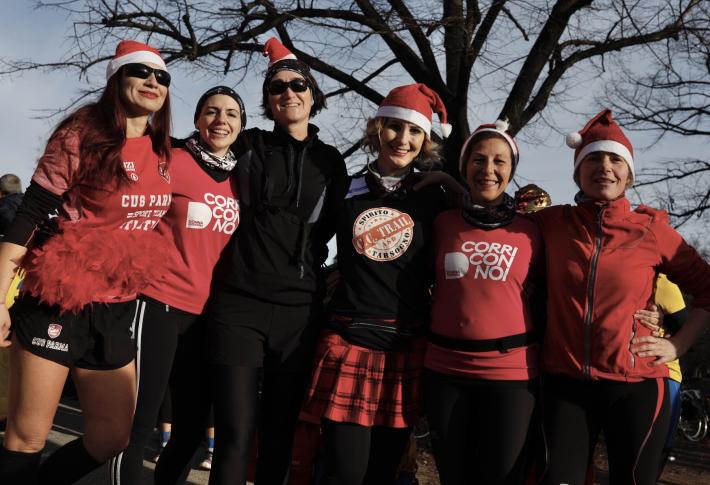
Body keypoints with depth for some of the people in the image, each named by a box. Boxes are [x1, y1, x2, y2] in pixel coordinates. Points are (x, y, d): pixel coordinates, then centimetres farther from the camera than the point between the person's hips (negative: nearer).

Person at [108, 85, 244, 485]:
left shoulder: (239, 179, 10)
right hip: (160, 304, -6)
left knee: (193, 429, 13)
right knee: (137, 426, -4)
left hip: (207, 314, 6)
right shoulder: (170, 161, -7)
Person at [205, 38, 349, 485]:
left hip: (300, 307, 2)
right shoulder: (249, 145, 6)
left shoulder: (331, 161, 10)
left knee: (281, 431, 9)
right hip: (239, 301, -2)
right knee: (235, 433, -5)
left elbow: (326, 228, 16)